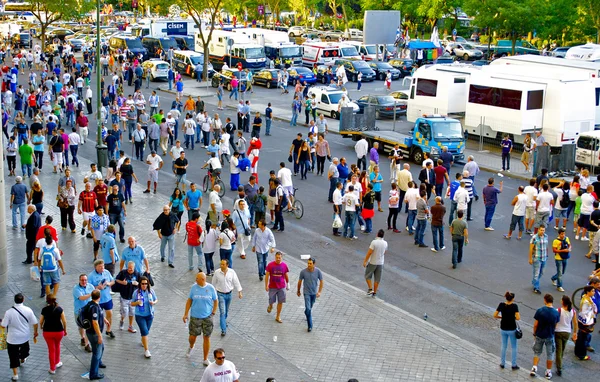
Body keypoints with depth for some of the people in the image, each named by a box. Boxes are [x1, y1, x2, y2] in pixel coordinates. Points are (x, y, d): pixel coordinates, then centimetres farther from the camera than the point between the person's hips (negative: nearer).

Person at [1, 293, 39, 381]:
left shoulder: (9, 312, -22)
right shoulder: (28, 310, -15)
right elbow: (35, 324, -9)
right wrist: (35, 334, 8)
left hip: (13, 338, -3)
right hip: (25, 336, 3)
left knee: (13, 356, 10)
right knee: (24, 348, 32)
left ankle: (15, 374, 12)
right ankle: (22, 360, 60)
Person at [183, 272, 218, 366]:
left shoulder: (211, 288, -9)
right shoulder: (194, 287, -6)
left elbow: (216, 301, 3)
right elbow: (189, 301, 3)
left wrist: (213, 313, -2)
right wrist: (186, 314, 0)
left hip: (207, 317, -1)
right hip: (195, 316, 1)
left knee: (206, 338, 4)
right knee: (192, 336, 8)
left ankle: (205, 359, 17)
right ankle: (191, 347, 45)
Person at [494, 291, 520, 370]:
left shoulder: (501, 305, -6)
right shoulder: (514, 306, -15)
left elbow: (495, 316, -5)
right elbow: (518, 318, -20)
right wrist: (514, 317, 1)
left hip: (503, 329, 3)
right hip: (512, 329, -3)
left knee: (504, 346, 18)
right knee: (513, 347, 12)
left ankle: (502, 364, 25)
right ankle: (514, 365, 18)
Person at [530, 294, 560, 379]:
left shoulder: (539, 311, -16)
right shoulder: (556, 312, -11)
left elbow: (535, 324, -12)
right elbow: (555, 325, -1)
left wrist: (534, 333, 4)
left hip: (539, 335, -1)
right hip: (550, 336, 1)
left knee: (537, 352, 18)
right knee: (550, 354, 14)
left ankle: (534, 368, 10)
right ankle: (548, 372, 21)